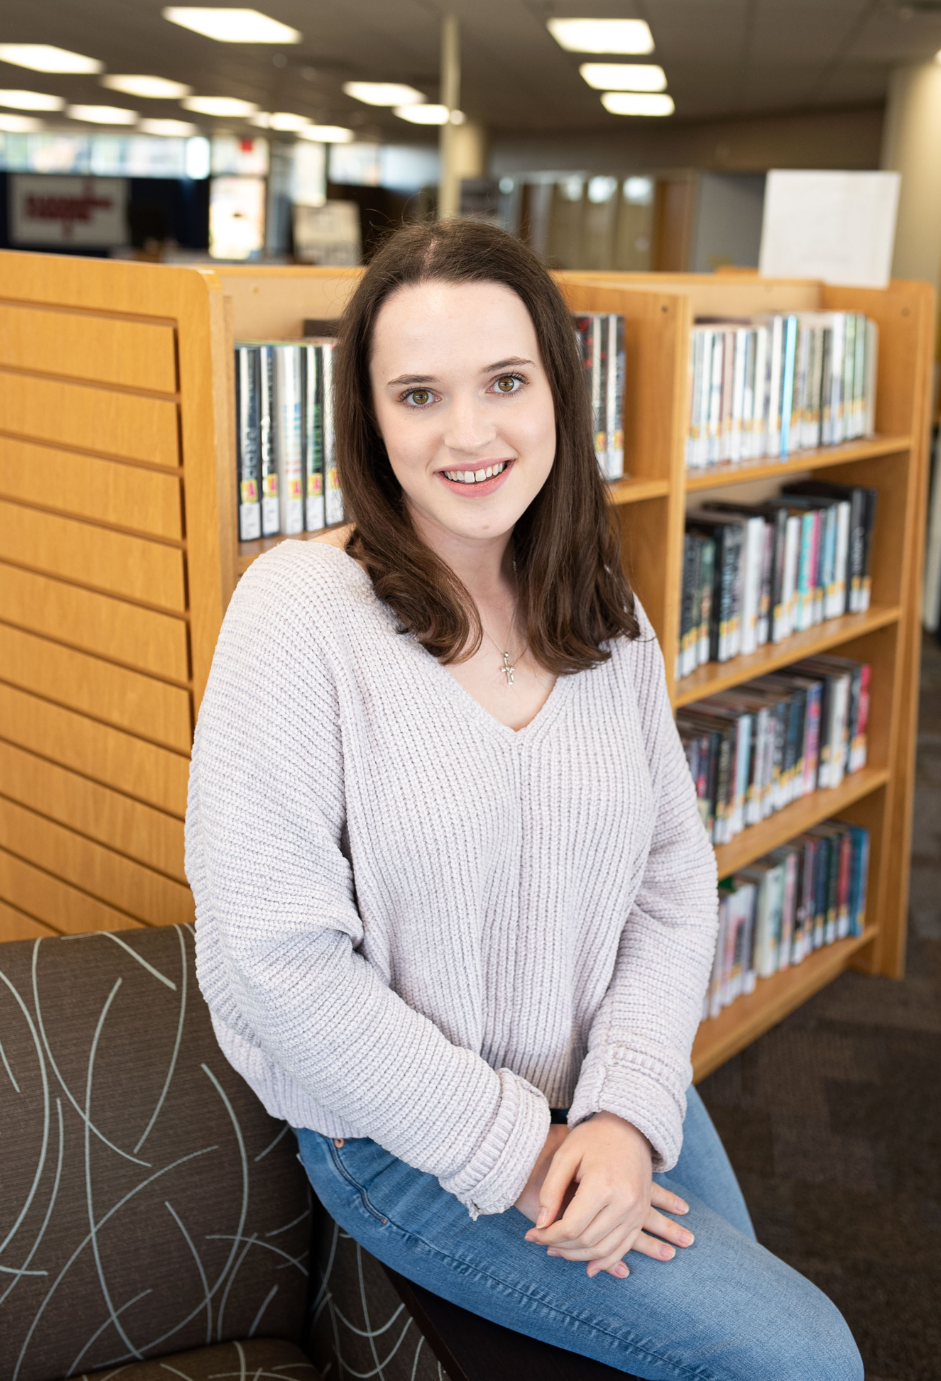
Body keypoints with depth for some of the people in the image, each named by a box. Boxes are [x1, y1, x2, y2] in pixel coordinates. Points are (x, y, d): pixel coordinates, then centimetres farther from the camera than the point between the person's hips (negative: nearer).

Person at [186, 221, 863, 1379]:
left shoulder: (606, 621, -1)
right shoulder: (300, 613, -19)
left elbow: (674, 878, 2)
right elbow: (272, 960, -21)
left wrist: (629, 1110, -12)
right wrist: (513, 1152, -17)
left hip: (616, 1094, 5)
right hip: (408, 1143, -5)